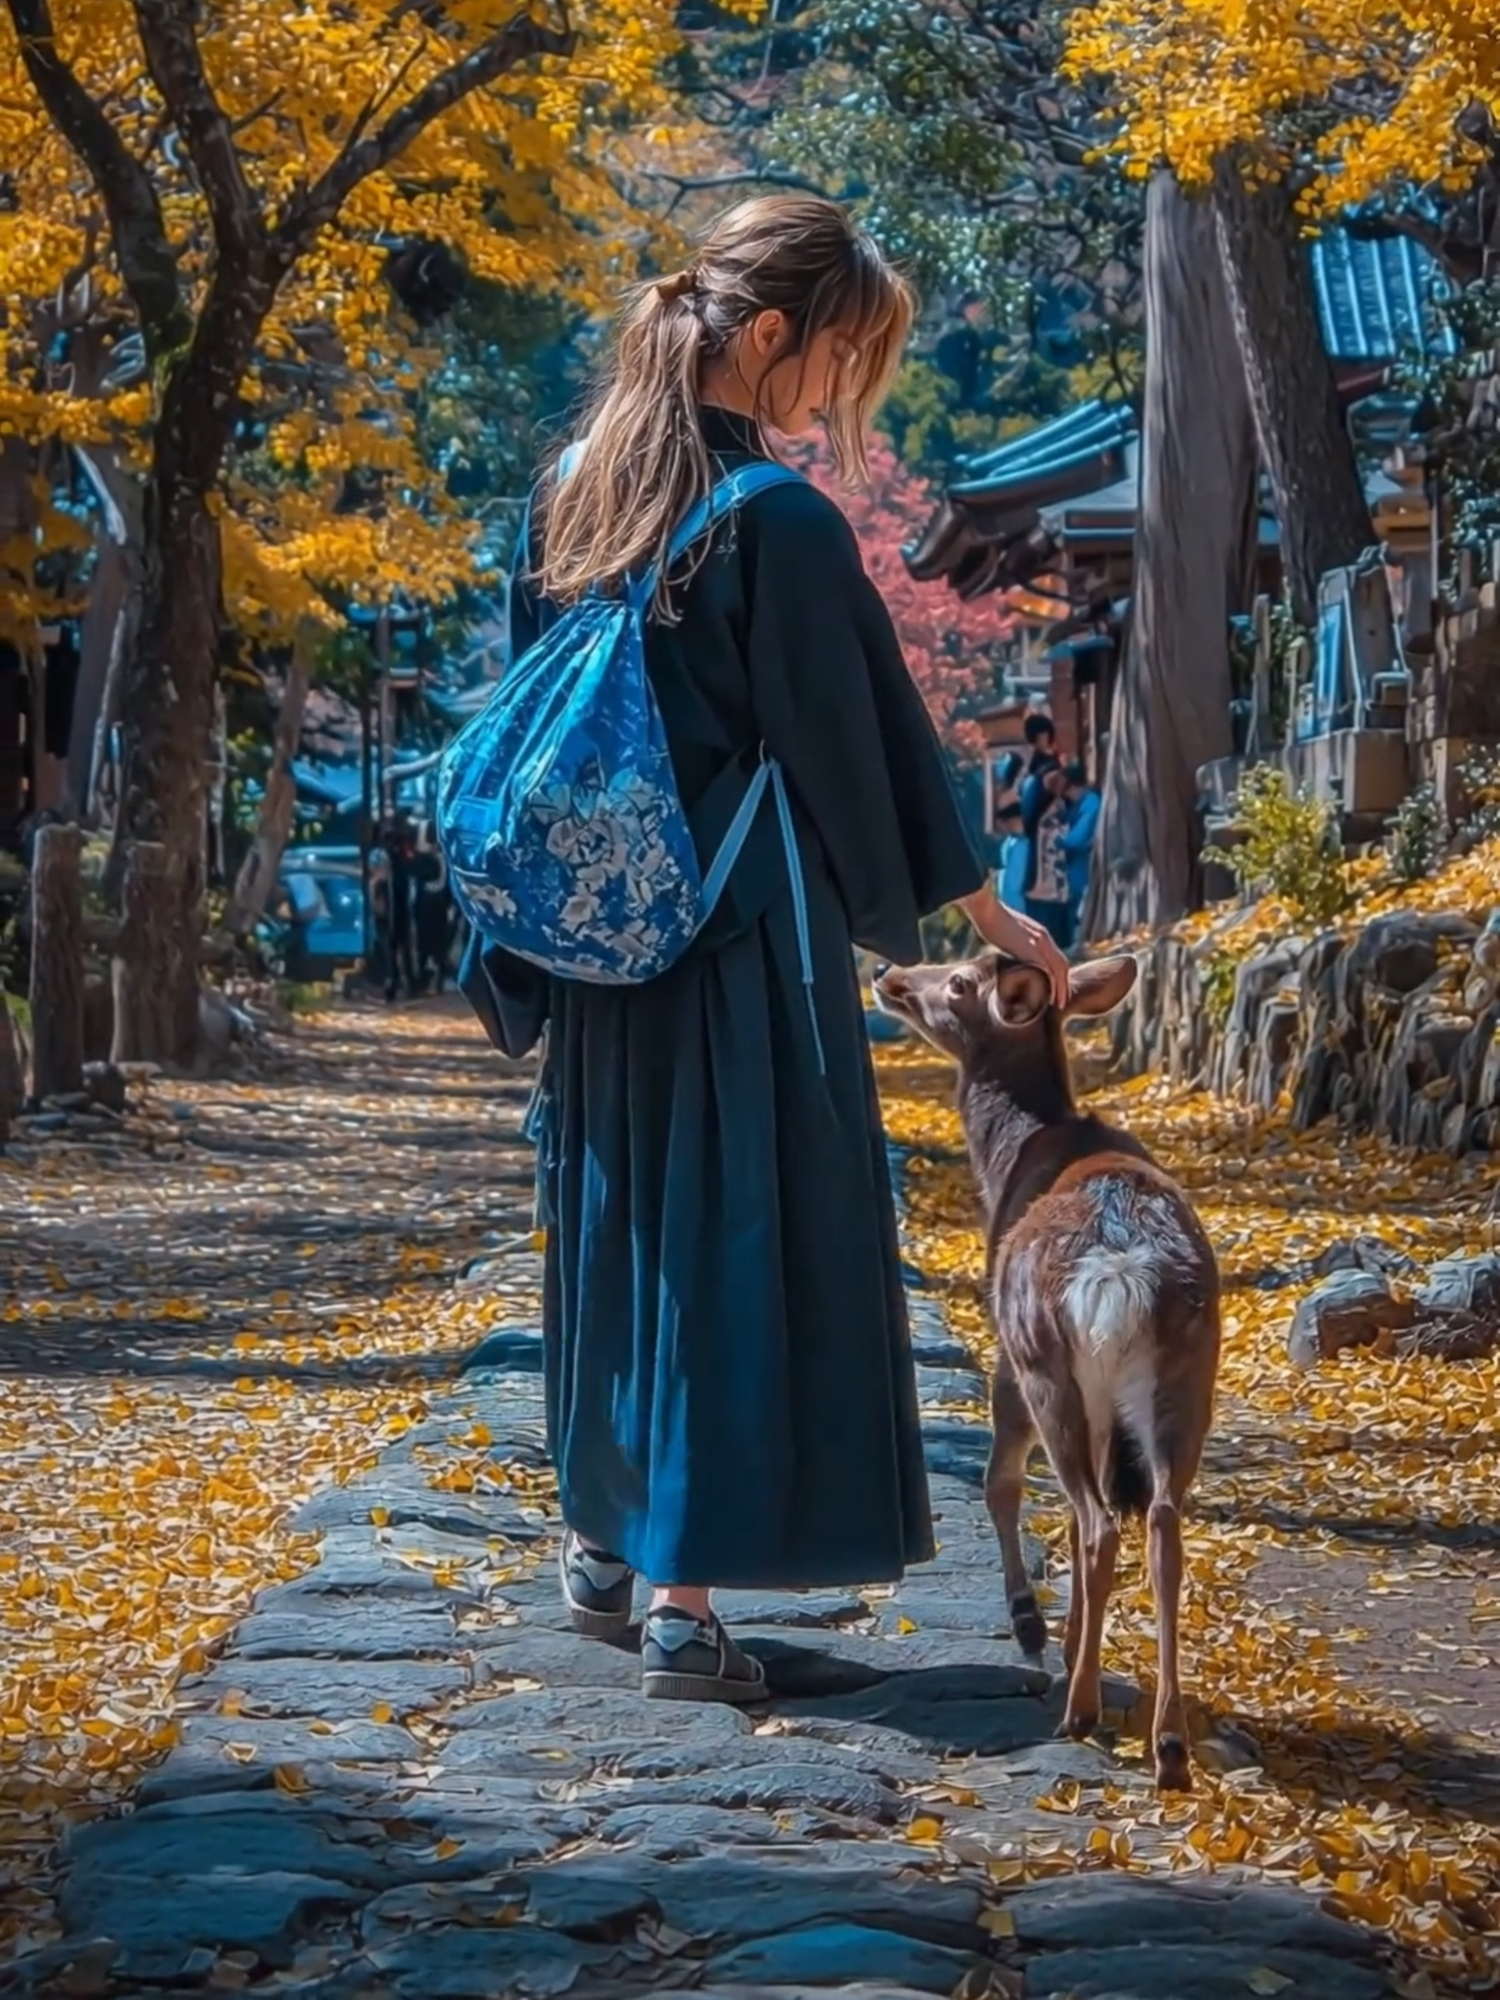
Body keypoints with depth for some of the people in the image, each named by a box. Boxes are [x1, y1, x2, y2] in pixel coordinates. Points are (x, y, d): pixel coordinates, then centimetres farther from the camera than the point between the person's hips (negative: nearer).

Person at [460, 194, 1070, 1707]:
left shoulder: (571, 497, 6)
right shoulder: (781, 522, -15)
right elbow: (865, 740, -10)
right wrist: (982, 915, 2)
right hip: (747, 945, -7)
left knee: (619, 1228, 18)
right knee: (739, 1239, -1)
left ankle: (600, 1543, 29)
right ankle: (686, 1603, 1)